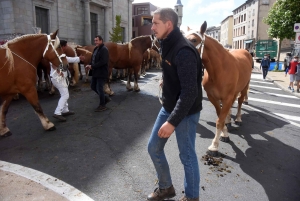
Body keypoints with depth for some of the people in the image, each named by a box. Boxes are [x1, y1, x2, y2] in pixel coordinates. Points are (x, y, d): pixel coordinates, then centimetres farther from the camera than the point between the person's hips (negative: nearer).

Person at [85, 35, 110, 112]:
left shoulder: (104, 49, -16)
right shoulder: (96, 49, 13)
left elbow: (103, 62, -25)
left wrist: (92, 66, -21)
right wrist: (90, 65, -1)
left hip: (102, 73, -10)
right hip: (95, 72, 10)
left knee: (99, 88, -3)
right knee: (93, 86, 16)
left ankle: (102, 105, 13)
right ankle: (105, 98, 30)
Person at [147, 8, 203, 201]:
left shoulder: (184, 51, -23)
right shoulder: (167, 46, 6)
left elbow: (189, 92, -28)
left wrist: (172, 121, -29)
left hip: (185, 113, -9)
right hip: (168, 107, 9)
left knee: (187, 156, 7)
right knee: (154, 147, 15)